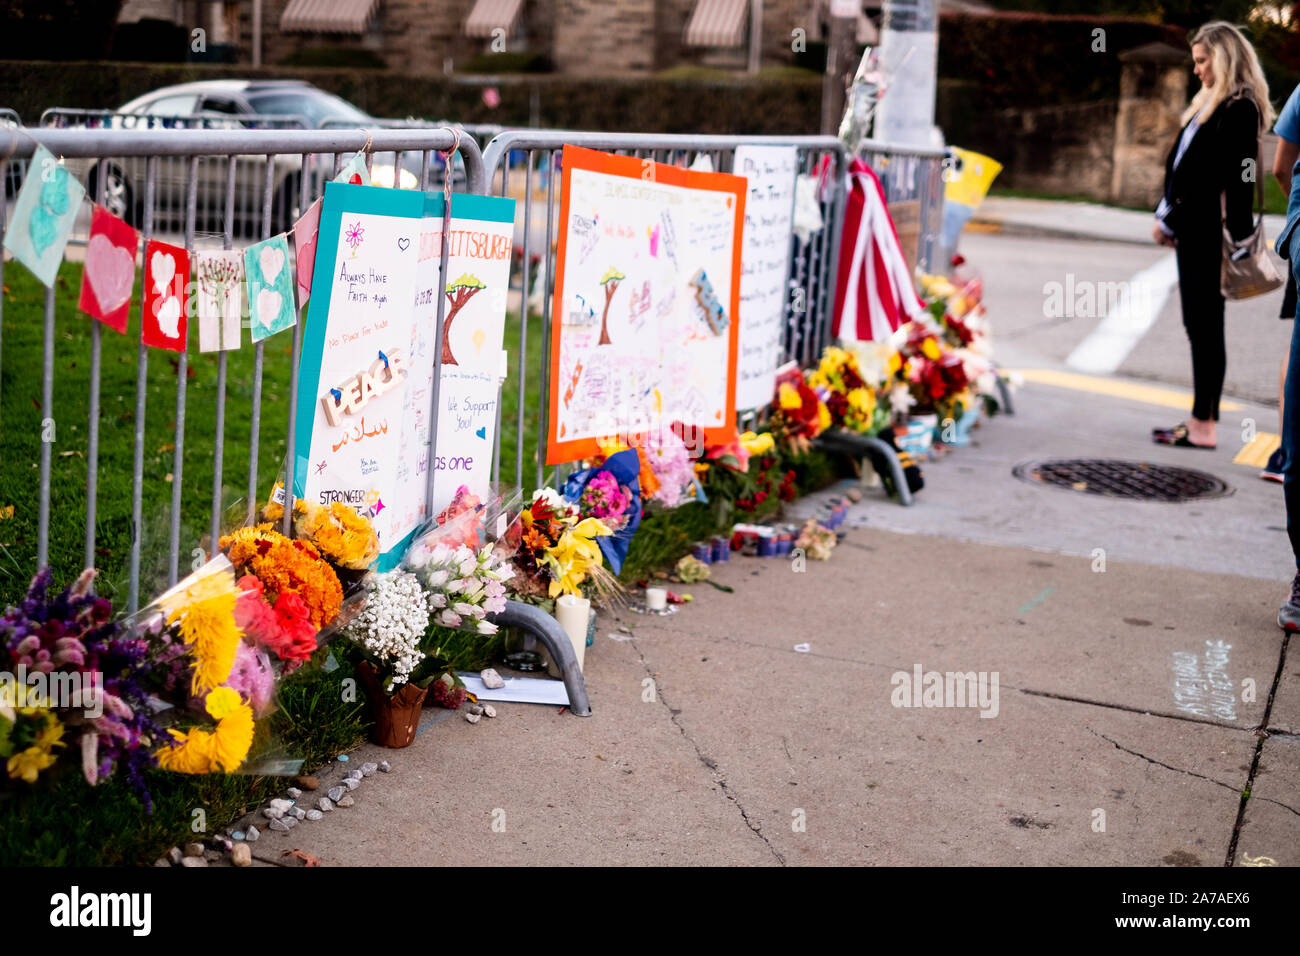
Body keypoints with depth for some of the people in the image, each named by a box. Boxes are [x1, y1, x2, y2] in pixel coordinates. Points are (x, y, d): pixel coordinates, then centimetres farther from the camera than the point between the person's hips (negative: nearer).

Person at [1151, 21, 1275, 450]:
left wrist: (1169, 220, -15)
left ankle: (1204, 426, -1)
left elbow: (1215, 178, -18)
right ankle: (1199, 420, 15)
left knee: (1205, 326, -5)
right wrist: (1167, 217, 10)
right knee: (1199, 326, 10)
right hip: (1193, 231, 9)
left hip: (1208, 233, -9)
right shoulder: (1211, 103, 17)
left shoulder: (1239, 110, -13)